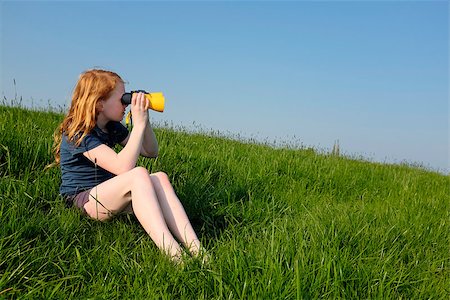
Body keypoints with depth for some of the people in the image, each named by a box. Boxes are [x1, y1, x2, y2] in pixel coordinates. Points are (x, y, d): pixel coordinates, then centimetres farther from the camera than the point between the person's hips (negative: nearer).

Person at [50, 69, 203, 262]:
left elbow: (151, 152, 13)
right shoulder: (79, 133, -17)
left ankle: (196, 249, -32)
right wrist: (138, 124, -26)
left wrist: (145, 120, -2)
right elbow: (123, 167, -30)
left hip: (108, 195, 8)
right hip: (82, 201, -7)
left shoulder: (112, 127, 8)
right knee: (139, 175, -33)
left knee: (160, 178, -20)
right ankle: (172, 255, -43)